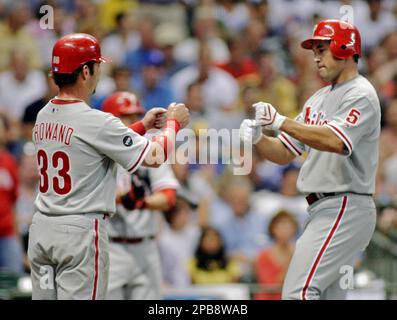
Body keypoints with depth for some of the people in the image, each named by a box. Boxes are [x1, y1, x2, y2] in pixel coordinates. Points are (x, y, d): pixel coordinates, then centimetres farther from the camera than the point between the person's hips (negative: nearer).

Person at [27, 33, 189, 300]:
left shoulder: (43, 117, 8)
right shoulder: (96, 121, -16)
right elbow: (155, 156, -11)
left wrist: (143, 126, 24)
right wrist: (174, 123, 7)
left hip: (42, 228, 8)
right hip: (81, 229, -8)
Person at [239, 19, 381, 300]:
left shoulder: (361, 95, -9)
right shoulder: (319, 99, 19)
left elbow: (336, 141, -28)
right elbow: (284, 153, 17)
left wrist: (281, 121, -26)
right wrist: (258, 138, -4)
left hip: (345, 209, -10)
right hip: (322, 211, 10)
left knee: (299, 292, -18)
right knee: (327, 294, 10)